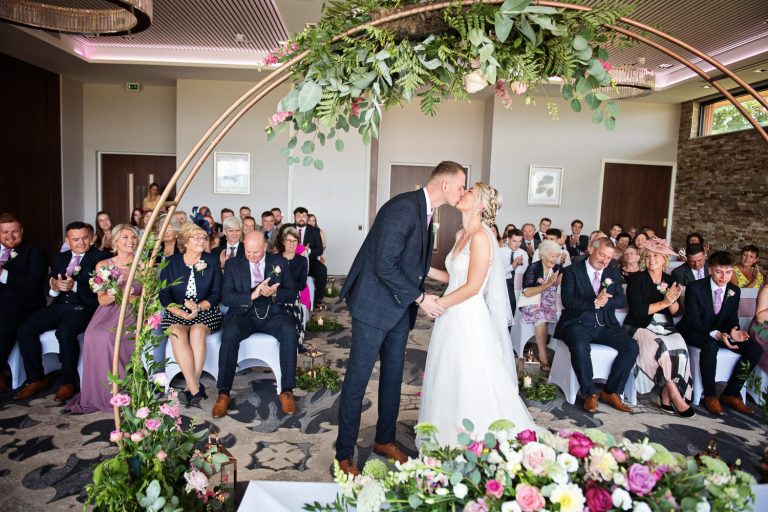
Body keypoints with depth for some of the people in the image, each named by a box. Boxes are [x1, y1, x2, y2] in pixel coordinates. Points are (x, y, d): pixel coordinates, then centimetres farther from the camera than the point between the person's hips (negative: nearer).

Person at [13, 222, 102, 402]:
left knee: (65, 332, -33)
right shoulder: (60, 258, 19)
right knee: (25, 330, -13)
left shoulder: (99, 257, 0)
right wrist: (54, 288, -11)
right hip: (59, 305, 6)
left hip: (83, 307, -6)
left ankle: (68, 382, -14)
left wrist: (74, 285, -28)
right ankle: (36, 379, 1)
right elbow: (48, 284, 13)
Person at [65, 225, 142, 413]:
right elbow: (102, 300, 4)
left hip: (132, 313, -2)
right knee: (94, 335, -30)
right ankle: (98, 393, -15)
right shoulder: (103, 265, 10)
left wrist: (127, 297, -18)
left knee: (107, 336, -30)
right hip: (107, 312, 2)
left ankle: (115, 392, -16)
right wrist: (111, 295, -20)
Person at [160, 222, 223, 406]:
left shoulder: (212, 261, 8)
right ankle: (196, 388, -33)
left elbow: (216, 294, 3)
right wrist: (180, 312, -16)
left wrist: (199, 306, -16)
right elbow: (164, 295, 1)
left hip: (205, 312, 0)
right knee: (177, 333, -32)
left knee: (197, 331, -33)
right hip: (177, 313, 0)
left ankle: (191, 387, -27)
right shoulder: (170, 263, 8)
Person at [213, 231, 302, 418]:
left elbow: (292, 293, 3)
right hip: (243, 313, 0)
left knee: (290, 332, -31)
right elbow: (226, 297, -5)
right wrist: (252, 295, -22)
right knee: (229, 334, -32)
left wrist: (274, 293, -20)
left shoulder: (280, 262, 6)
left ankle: (287, 391, -21)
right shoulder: (233, 264, 5)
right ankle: (223, 393, -21)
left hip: (272, 313, 0)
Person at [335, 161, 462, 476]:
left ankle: (385, 440, 35)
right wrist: (419, 298, -17)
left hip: (401, 308, 9)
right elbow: (385, 265, -24)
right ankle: (344, 456, 15)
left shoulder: (426, 213, 10)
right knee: (357, 379, 1)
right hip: (374, 306, -9)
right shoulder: (403, 207, -20)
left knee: (393, 376, 17)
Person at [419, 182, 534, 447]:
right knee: (448, 382, 16)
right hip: (452, 316, 8)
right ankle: (450, 438, 32)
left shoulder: (481, 236, -15)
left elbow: (472, 286, -18)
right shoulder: (462, 234, 11)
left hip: (468, 318, -8)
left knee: (471, 384, 3)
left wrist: (437, 303, -12)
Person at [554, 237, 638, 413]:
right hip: (578, 324, -5)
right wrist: (594, 303, -22)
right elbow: (567, 301, -11)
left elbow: (622, 300, 6)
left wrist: (605, 301, -14)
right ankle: (589, 394, -16)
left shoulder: (613, 273, 14)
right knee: (580, 346, -35)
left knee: (631, 347, -18)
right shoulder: (572, 271, -1)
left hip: (605, 325, 5)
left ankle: (610, 392, -4)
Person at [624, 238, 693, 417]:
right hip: (640, 327, -4)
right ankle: (676, 397, -20)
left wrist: (672, 301, -17)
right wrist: (664, 303, -16)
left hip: (665, 328, 4)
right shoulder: (637, 278, -3)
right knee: (662, 347, -31)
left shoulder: (671, 280, 11)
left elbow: (678, 312, 3)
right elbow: (637, 310, -13)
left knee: (679, 348, -27)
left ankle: (666, 397, -20)